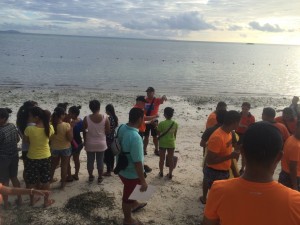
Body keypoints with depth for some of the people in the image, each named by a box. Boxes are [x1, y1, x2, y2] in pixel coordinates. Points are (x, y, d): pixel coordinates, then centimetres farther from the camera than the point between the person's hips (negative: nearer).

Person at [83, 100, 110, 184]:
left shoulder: (86, 118, -15)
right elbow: (108, 131, -6)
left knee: (90, 161, 17)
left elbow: (84, 132, -5)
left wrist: (85, 142, 10)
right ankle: (100, 177, 27)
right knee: (100, 161, 14)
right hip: (101, 144, 0)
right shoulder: (105, 118, -15)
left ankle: (90, 176, 32)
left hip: (90, 144, 0)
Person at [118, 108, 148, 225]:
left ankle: (134, 204, 61)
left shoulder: (122, 128, -10)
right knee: (128, 197, 16)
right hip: (131, 173, -8)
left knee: (130, 191, 34)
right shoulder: (135, 137, -36)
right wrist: (143, 181, -20)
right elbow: (137, 162, -31)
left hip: (122, 169, 8)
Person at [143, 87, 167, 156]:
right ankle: (144, 150, 18)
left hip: (154, 121, -1)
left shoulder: (156, 100, -7)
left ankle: (156, 150, 22)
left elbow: (161, 100, -28)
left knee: (155, 136, 8)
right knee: (146, 136, 9)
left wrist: (163, 97, -52)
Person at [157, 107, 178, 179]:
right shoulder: (175, 124, -6)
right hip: (171, 143, 2)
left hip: (162, 143, -2)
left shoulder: (161, 123, -16)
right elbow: (175, 134, 2)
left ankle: (161, 173, 25)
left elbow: (158, 133, -8)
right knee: (171, 159, 12)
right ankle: (170, 174, 18)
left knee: (162, 159, 13)